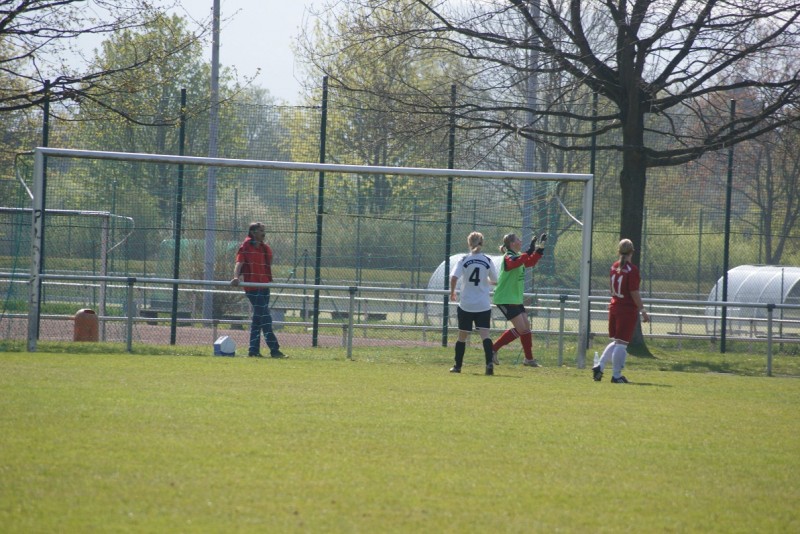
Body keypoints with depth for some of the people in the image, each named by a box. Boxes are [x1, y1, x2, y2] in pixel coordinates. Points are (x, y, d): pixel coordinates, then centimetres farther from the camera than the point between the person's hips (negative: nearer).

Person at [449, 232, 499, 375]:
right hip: (483, 305, 1)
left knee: (462, 336, 11)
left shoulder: (464, 260, -5)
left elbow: (454, 277, -15)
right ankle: (489, 363, -23)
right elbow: (495, 280, 7)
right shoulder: (488, 261, 0)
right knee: (485, 335, -6)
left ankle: (457, 366, 19)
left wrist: (452, 293, 1)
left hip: (466, 304, -1)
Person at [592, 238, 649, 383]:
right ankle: (616, 375, 1)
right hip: (628, 310, -7)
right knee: (621, 343, -2)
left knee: (615, 342, 18)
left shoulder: (614, 267, 7)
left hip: (614, 307, 7)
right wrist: (642, 310, -13)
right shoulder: (632, 269, -15)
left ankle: (599, 367, 8)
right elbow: (634, 293, -17)